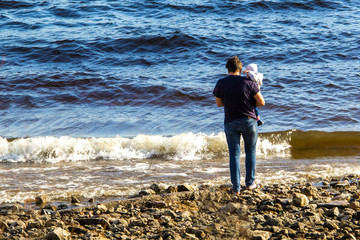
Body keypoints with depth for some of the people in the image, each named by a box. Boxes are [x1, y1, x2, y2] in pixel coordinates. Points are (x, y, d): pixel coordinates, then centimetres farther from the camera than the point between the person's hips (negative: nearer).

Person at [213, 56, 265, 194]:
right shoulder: (248, 82, -10)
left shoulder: (220, 84, -6)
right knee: (250, 151, 17)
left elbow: (219, 103, 8)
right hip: (249, 121, -1)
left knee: (234, 154, 6)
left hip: (231, 123, 1)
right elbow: (261, 102, -6)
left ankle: (236, 187, 2)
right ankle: (250, 183, 20)